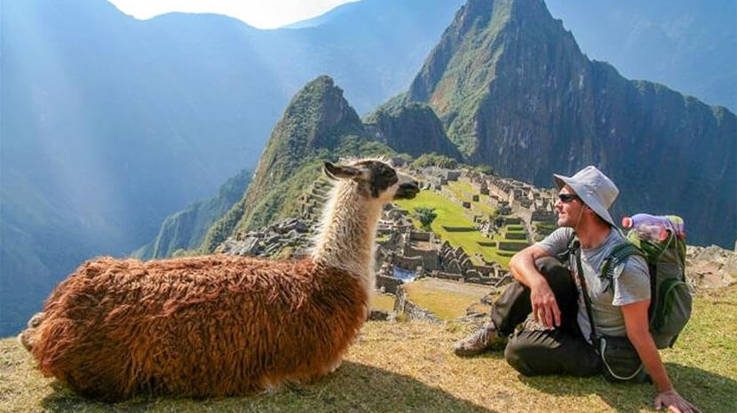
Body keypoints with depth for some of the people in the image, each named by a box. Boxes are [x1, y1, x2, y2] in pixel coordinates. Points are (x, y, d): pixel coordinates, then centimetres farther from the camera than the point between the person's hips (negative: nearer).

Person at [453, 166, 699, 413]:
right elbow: (520, 260, -16)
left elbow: (639, 335, -25)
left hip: (604, 352, -6)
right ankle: (497, 331, -1)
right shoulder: (569, 236, -9)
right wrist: (538, 284, -37)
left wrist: (666, 390, -19)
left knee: (518, 351, -25)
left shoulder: (626, 266, -31)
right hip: (578, 322, 6)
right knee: (544, 268, -18)